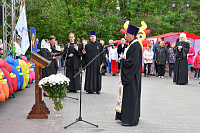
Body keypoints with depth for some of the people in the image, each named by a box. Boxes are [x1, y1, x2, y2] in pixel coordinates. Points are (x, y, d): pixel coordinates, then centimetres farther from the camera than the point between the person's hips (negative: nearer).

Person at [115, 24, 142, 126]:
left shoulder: (136, 46, -18)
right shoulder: (131, 44, 12)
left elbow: (132, 62, -24)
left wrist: (122, 60, -11)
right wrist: (123, 59, 5)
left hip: (132, 76, -10)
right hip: (128, 74, 10)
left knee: (131, 96, -4)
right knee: (127, 94, 15)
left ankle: (131, 120, 4)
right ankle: (125, 116, 25)